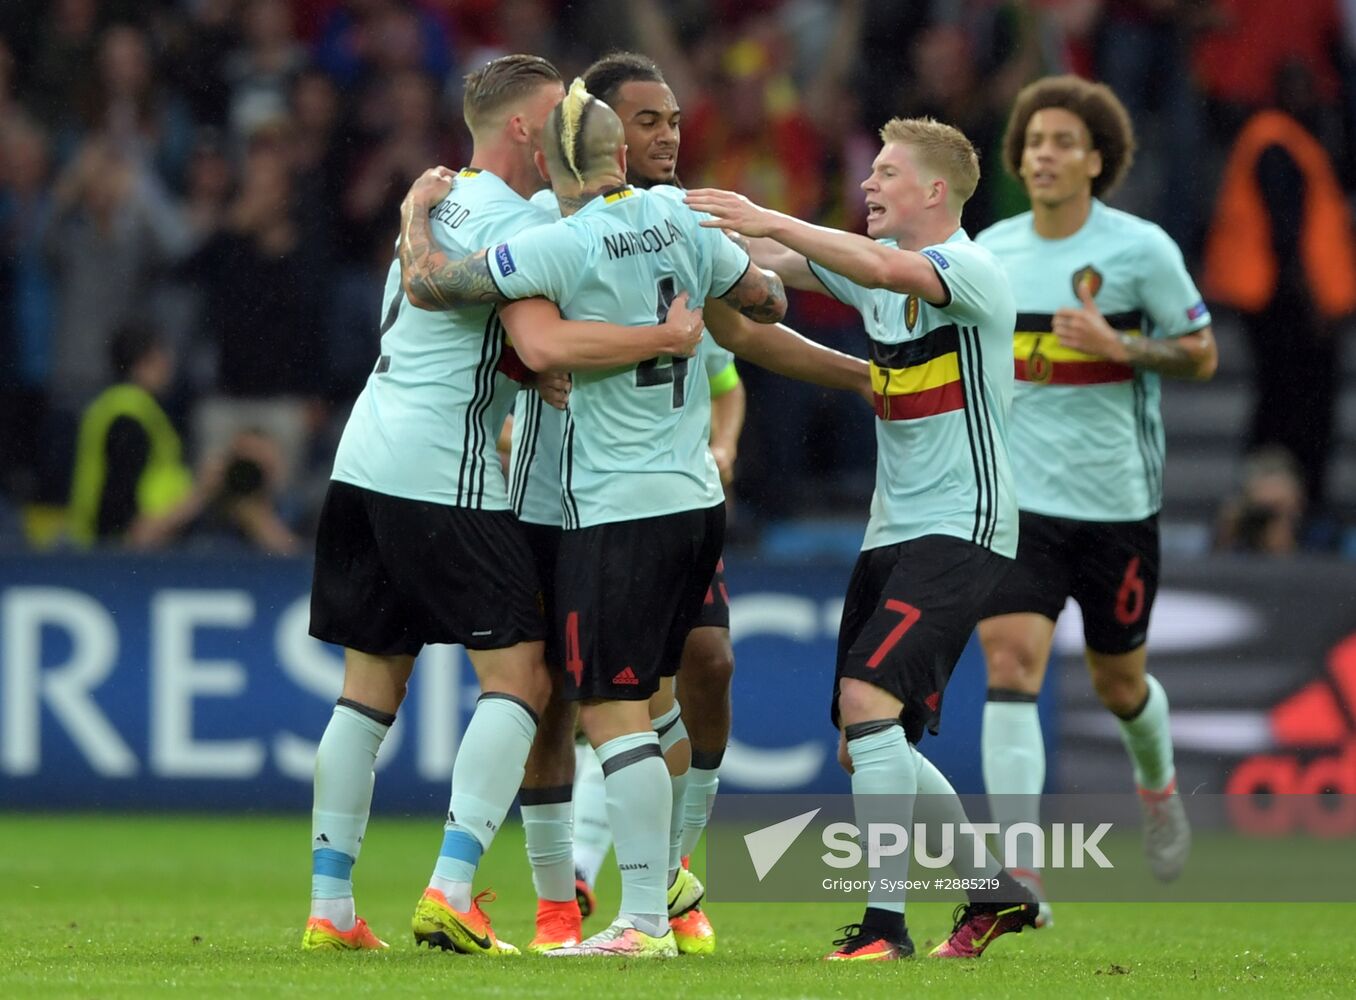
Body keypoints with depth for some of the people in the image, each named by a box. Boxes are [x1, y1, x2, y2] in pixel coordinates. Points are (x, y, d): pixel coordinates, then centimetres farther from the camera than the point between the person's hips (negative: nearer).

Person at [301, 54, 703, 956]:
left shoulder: (435, 202, 19)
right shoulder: (508, 221, -10)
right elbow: (548, 342, -23)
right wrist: (667, 338, -16)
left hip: (365, 462, 9)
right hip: (444, 475, -9)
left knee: (371, 684, 11)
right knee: (519, 673, -4)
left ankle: (330, 906, 8)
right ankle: (451, 891, -15)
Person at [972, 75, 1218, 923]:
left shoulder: (1142, 249, -7)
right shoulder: (989, 251, 3)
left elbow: (1202, 354, -2)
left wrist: (1118, 345, -17)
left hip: (1117, 499, -1)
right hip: (1017, 498, 1)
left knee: (1119, 683, 13)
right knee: (1010, 662, -17)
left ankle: (1159, 784, 49)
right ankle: (1020, 876, -21)